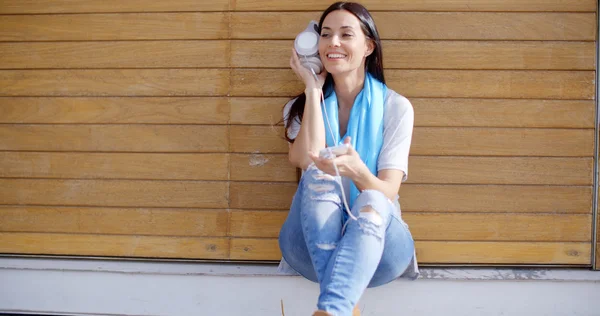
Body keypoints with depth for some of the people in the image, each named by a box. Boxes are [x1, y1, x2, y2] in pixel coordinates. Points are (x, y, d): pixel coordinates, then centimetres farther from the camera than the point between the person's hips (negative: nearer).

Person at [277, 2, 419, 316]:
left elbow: (387, 195, -12)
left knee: (370, 202, -35)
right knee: (318, 175, -29)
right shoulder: (301, 107, 7)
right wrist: (313, 89, -11)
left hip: (377, 243, -1)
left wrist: (355, 170, -35)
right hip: (314, 245, 2)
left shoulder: (396, 107, -1)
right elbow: (307, 162, -16)